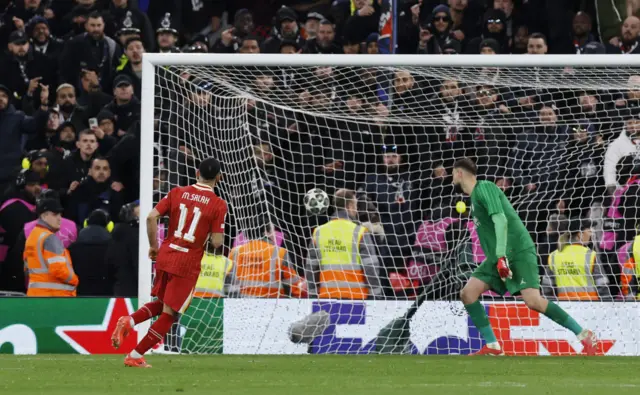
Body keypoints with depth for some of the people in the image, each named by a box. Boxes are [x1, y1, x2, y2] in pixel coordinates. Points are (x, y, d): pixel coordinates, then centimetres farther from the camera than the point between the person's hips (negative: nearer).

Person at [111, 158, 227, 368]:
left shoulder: (177, 192, 4)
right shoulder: (218, 205, -7)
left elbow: (151, 217, -3)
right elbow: (217, 242, -11)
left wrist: (153, 246, 9)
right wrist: (218, 234, 12)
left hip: (165, 256, 5)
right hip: (188, 264, -5)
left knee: (162, 304, 25)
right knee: (169, 313, 5)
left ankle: (128, 321, -1)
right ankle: (135, 356, 2)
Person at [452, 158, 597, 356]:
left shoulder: (484, 188, -8)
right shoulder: (476, 195, 20)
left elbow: (500, 220, -20)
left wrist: (501, 255, -29)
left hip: (518, 251, -10)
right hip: (499, 257, 10)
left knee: (533, 300, -22)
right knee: (468, 293, -3)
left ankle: (584, 336, -14)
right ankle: (492, 347, -4)